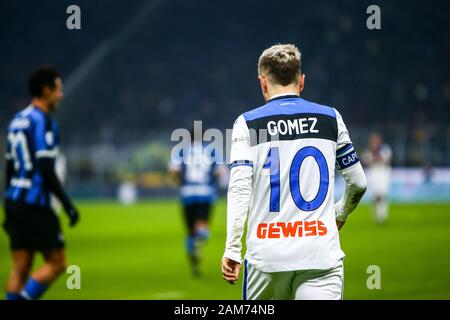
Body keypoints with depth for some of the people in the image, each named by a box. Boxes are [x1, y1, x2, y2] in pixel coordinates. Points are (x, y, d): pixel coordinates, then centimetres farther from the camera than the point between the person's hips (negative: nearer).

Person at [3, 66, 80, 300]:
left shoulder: (17, 120, 15)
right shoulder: (43, 121, -12)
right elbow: (46, 169, -18)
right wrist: (67, 204, -14)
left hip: (14, 201, 9)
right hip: (35, 203, -9)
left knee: (20, 267, 7)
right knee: (56, 263, -2)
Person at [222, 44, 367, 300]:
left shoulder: (247, 123, 3)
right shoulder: (331, 118, 9)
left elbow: (240, 188, -8)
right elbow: (358, 183, 14)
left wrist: (233, 249, -9)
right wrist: (341, 213, 34)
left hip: (267, 256, 0)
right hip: (321, 254, 1)